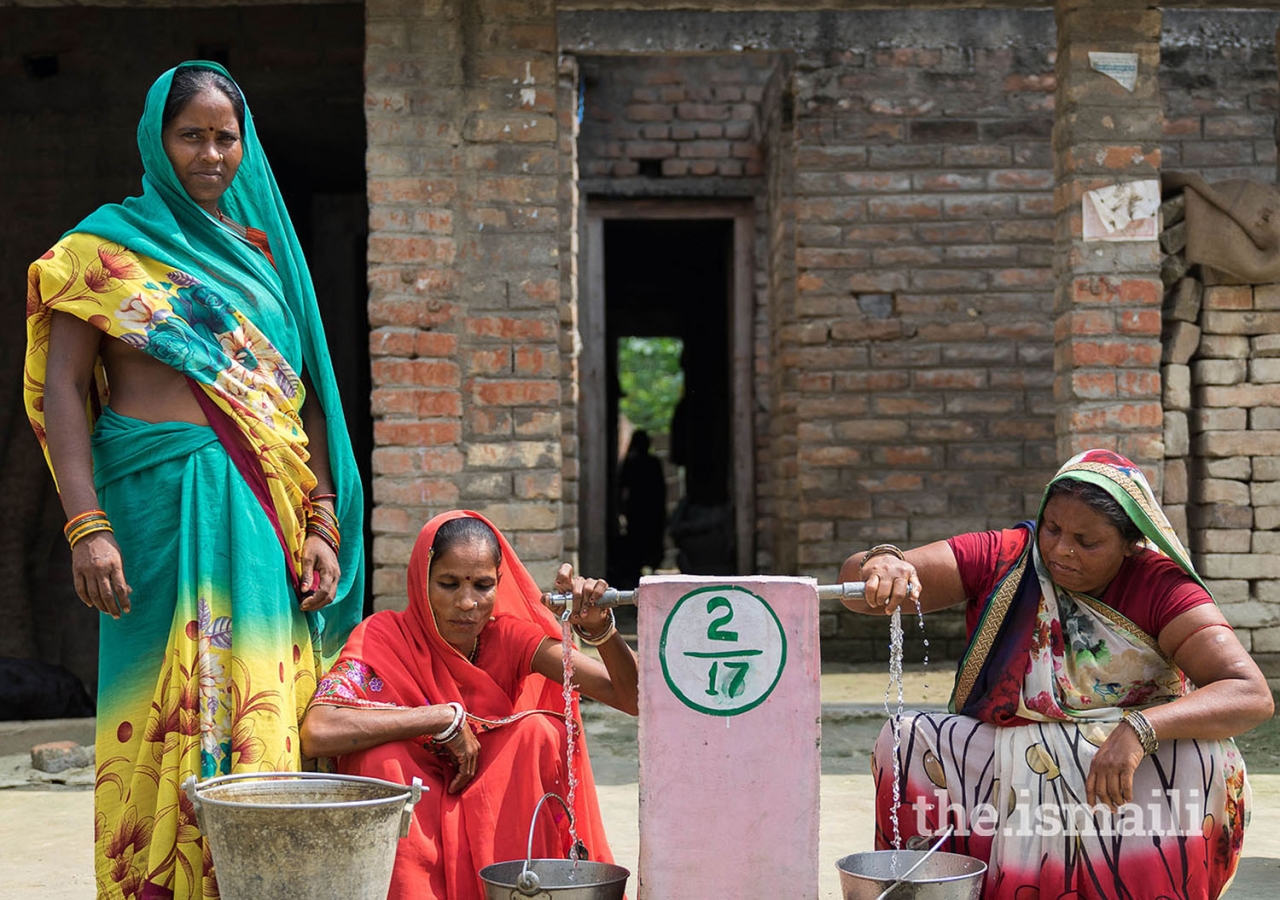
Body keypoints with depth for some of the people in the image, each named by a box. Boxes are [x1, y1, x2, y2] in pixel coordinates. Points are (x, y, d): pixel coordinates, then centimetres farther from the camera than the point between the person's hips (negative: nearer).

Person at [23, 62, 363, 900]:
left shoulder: (263, 249, 17)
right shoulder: (111, 242, 5)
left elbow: (305, 396, 17)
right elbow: (61, 387, -2)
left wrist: (321, 526, 8)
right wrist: (86, 526, -13)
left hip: (266, 508, 4)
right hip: (161, 497, -4)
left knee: (264, 707, 0)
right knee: (170, 706, -7)